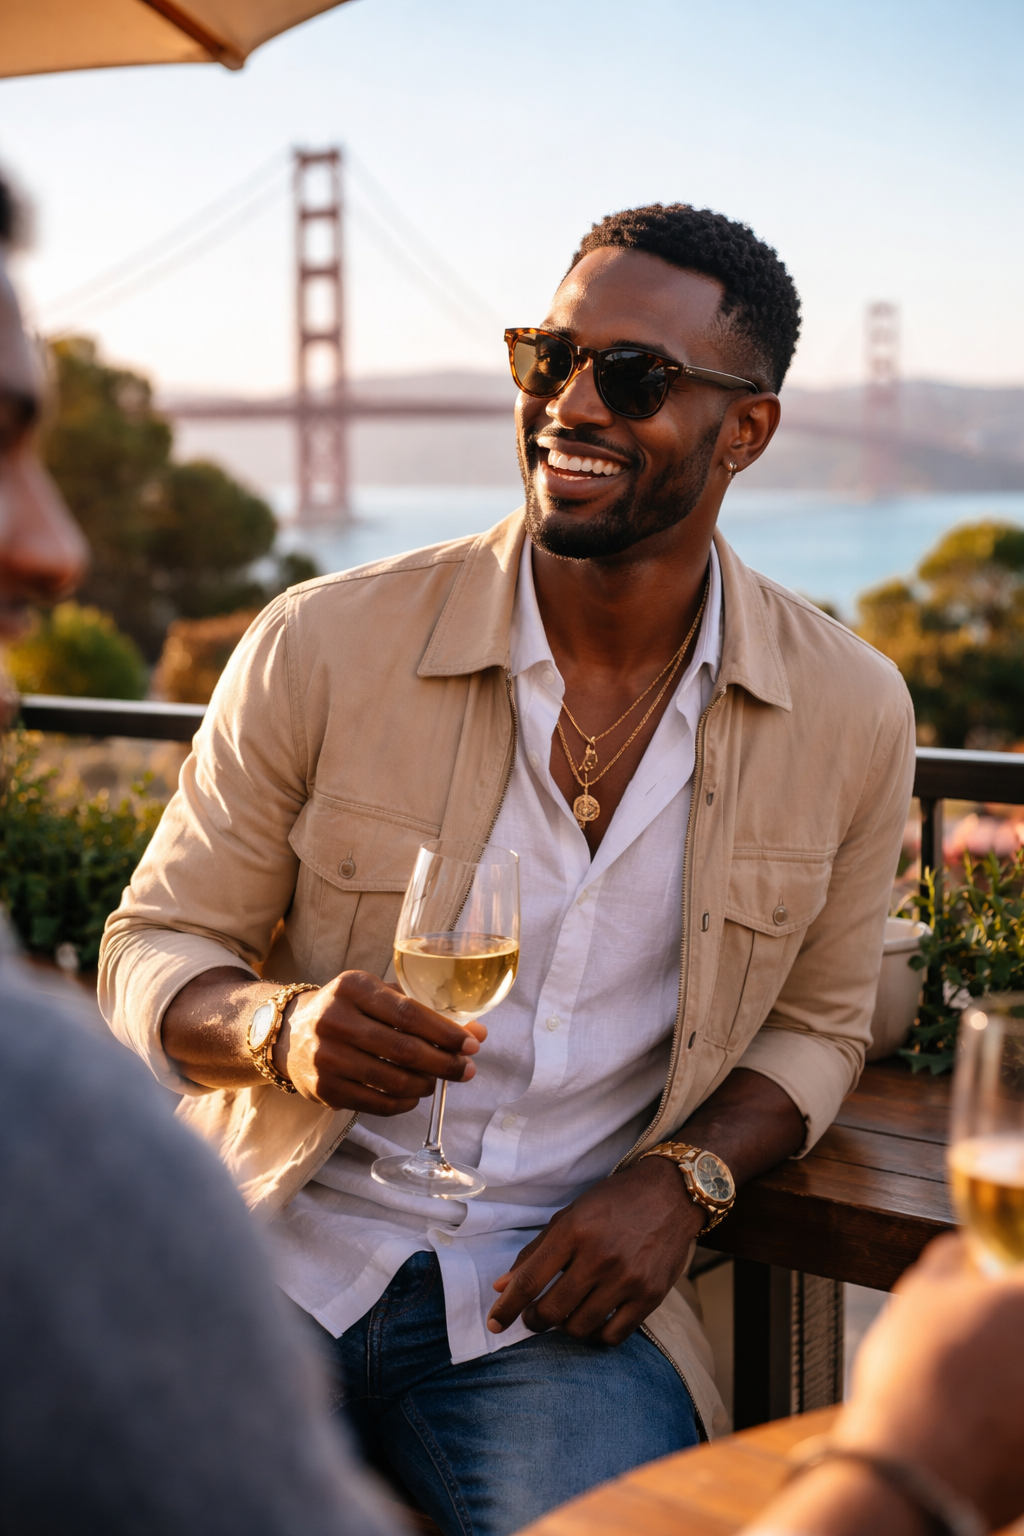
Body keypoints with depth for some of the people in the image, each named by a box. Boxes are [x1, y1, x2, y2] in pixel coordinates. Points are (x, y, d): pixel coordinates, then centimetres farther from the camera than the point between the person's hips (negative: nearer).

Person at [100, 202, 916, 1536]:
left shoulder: (852, 713, -1)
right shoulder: (325, 643, -7)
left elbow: (816, 1020, 12)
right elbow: (152, 951, 1)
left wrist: (682, 1179, -7)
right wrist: (280, 1025, -22)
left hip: (567, 1292, 1)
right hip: (282, 1250, 0)